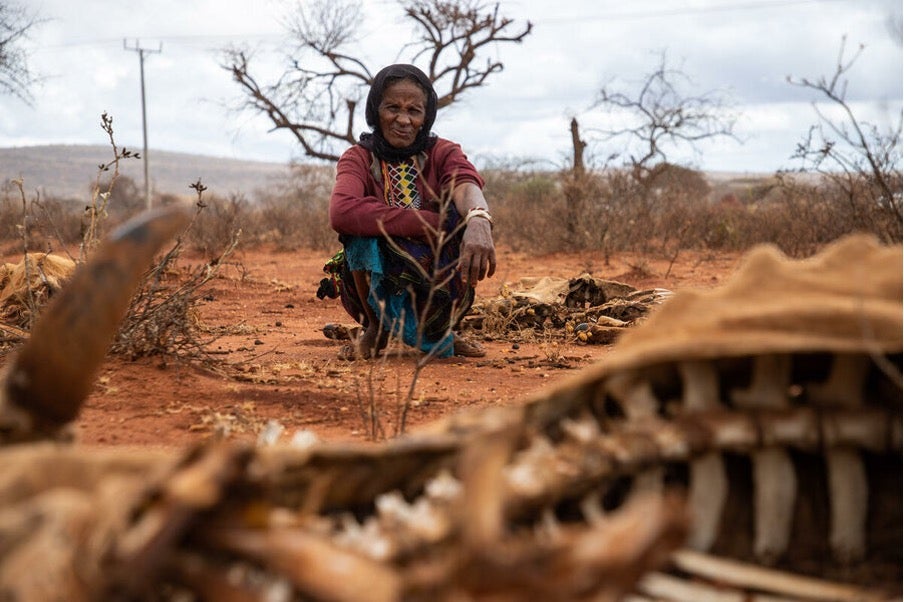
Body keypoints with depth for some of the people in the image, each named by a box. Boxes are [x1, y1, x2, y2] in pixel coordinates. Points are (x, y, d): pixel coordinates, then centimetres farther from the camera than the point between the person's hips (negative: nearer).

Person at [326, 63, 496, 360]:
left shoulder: (442, 153, -2)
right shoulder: (359, 158, -7)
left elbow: (466, 184, -28)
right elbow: (341, 212, -31)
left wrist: (478, 221, -54)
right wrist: (431, 224, -36)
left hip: (435, 287, 2)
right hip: (378, 288, -1)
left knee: (462, 216, -24)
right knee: (362, 223, -29)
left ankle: (441, 330, 2)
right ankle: (375, 328, -3)